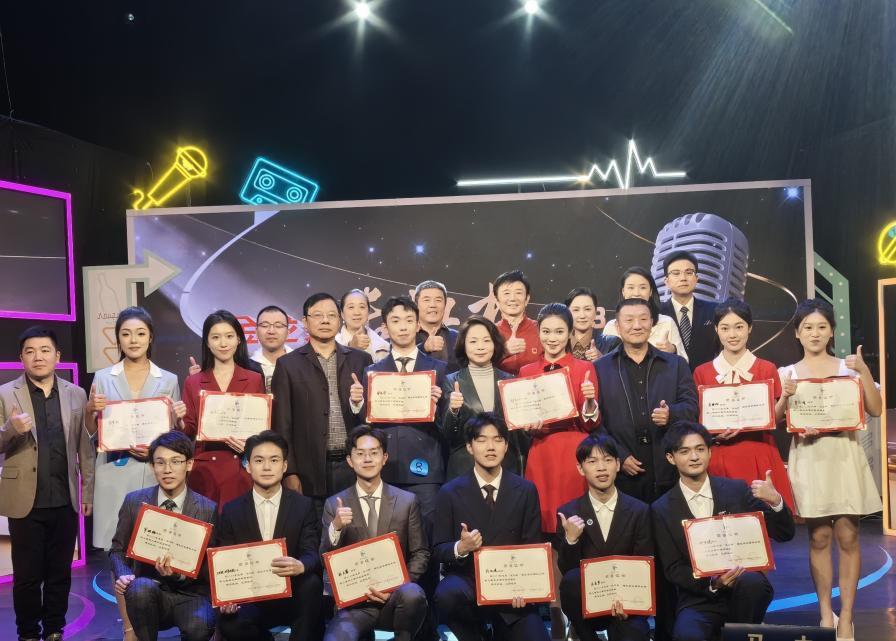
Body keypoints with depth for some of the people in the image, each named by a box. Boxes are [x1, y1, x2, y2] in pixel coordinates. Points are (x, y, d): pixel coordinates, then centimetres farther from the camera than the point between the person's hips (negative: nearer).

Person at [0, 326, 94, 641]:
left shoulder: (76, 395, 5)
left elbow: (85, 448, 6)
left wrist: (88, 492, 4)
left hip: (65, 501, 2)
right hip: (26, 502, -2)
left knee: (60, 574, 11)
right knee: (27, 576, 7)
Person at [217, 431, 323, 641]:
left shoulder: (303, 506, 2)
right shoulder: (231, 511, 6)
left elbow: (311, 554, -9)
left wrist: (300, 566, -35)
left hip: (292, 597, -1)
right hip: (249, 599, 1)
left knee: (311, 582, -34)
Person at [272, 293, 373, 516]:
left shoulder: (361, 360, 11)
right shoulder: (288, 365, 5)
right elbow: (282, 424, 2)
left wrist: (363, 400, -10)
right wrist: (289, 473, -4)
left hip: (353, 466, 2)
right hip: (311, 471, -2)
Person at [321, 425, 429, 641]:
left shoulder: (407, 501, 6)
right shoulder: (334, 504, 6)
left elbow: (421, 553, 7)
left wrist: (396, 587, -9)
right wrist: (335, 527, -18)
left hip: (395, 598, 2)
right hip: (355, 602, -2)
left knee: (412, 595, -34)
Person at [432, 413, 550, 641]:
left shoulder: (526, 490, 3)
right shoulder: (450, 492, 0)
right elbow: (437, 550, 0)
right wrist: (460, 548, -22)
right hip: (466, 582, -1)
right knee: (446, 594, -34)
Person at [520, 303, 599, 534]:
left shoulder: (584, 368, 2)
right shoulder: (526, 371, 9)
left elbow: (590, 424, -2)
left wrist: (590, 400, -20)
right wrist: (528, 425, -8)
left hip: (574, 453, -2)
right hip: (539, 455, 2)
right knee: (541, 519, 2)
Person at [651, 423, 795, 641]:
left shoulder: (737, 490, 3)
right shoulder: (661, 510, 1)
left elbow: (784, 534, 3)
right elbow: (672, 569, 1)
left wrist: (775, 501, -17)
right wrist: (711, 584, -17)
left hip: (746, 589, 2)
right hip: (699, 600, -2)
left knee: (751, 581, -33)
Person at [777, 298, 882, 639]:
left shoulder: (848, 367, 5)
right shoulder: (787, 373, 6)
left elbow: (876, 409, -1)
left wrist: (865, 372, -12)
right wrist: (785, 397, -15)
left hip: (844, 455, 0)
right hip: (808, 458, 0)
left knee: (847, 536, -1)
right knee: (819, 537, 4)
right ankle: (826, 613, 13)